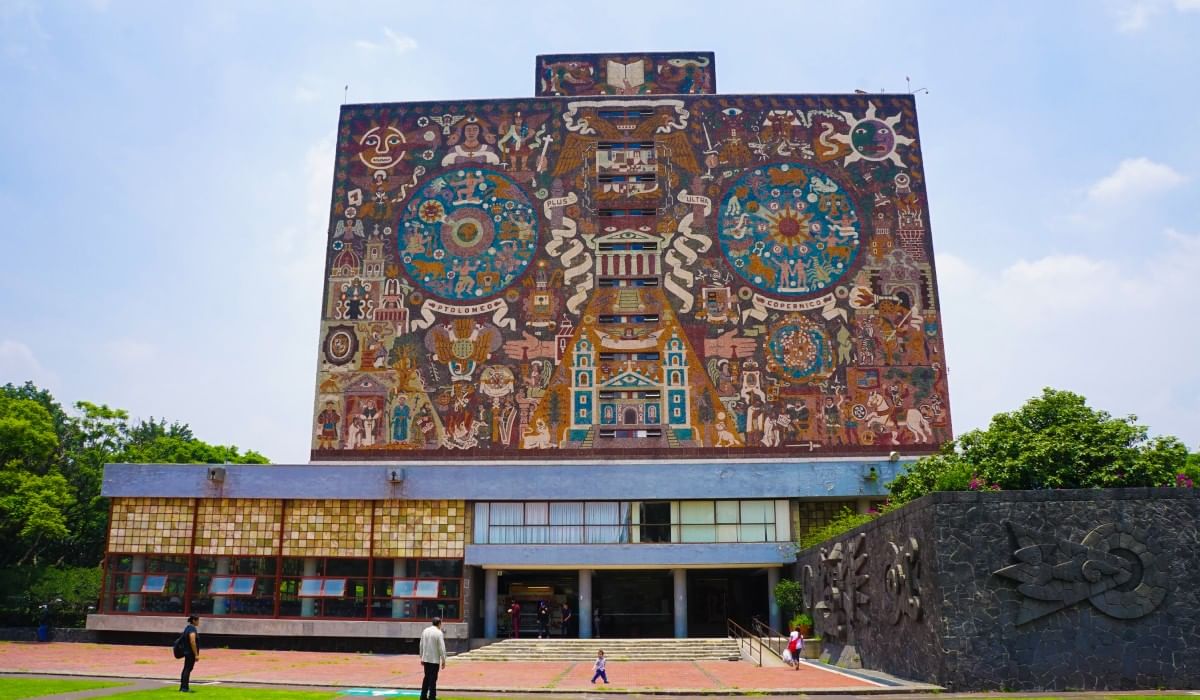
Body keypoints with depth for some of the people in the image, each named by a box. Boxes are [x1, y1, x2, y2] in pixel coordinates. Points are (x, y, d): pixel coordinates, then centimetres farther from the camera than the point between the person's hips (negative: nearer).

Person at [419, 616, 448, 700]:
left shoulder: (425, 631, 5)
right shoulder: (439, 633, -12)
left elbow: (421, 645, 10)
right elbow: (441, 647, -13)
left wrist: (422, 658, 18)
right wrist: (443, 660, -7)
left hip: (426, 659, 6)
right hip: (435, 659, -6)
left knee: (426, 678, 16)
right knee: (433, 679, 1)